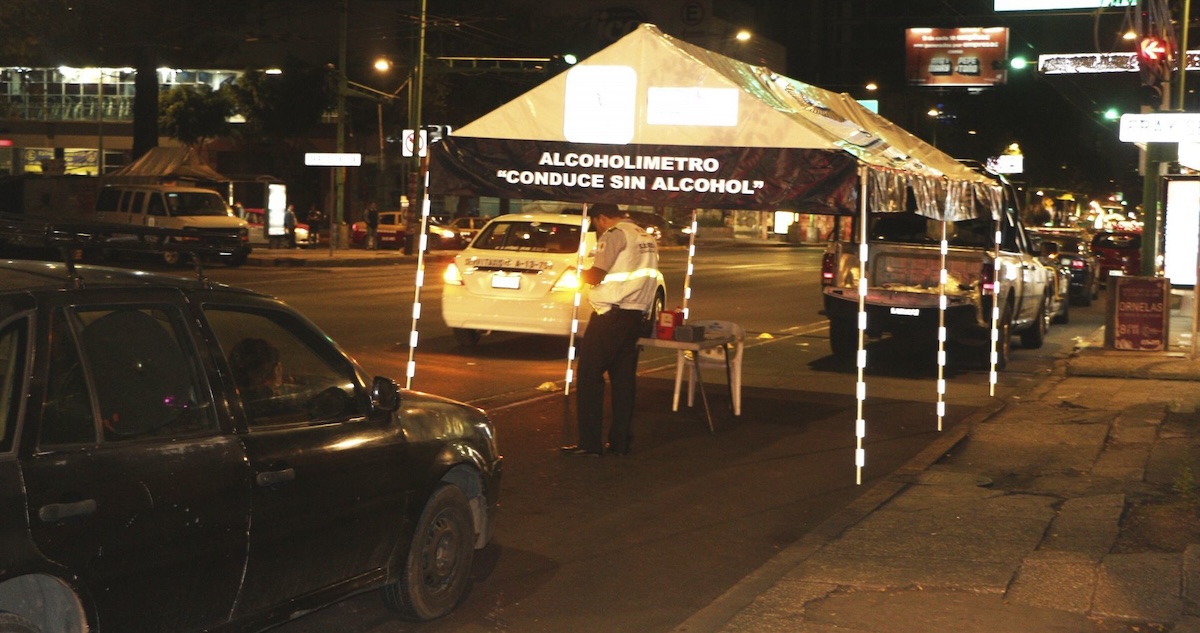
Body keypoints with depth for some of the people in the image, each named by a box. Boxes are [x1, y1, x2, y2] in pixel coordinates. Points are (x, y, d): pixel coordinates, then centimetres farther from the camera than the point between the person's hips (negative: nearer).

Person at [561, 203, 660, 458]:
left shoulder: (615, 234, -10)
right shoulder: (647, 238, 17)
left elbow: (596, 275, -17)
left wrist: (578, 273, 3)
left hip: (610, 315, -8)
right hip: (635, 315, 8)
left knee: (590, 378, -3)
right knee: (624, 379, 10)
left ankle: (589, 442, -3)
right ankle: (621, 442, 12)